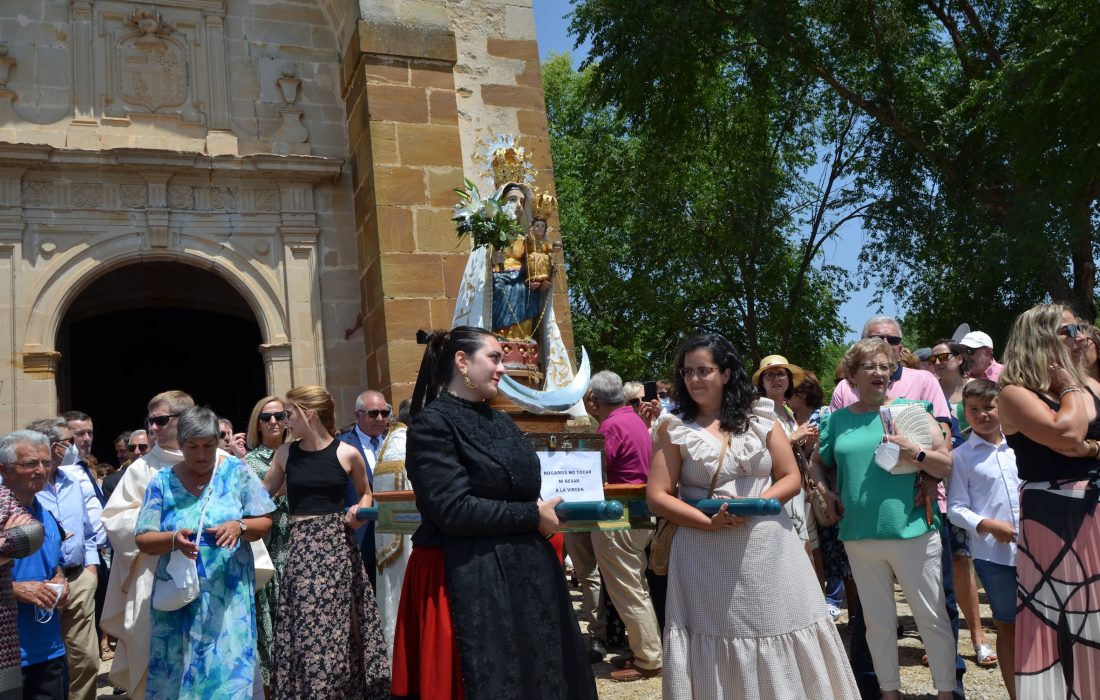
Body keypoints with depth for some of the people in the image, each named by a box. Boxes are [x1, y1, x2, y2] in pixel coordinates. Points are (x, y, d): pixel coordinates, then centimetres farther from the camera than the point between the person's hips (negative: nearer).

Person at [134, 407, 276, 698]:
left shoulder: (237, 472, -1)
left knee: (230, 668, 0)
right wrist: (174, 539, -21)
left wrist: (240, 526, -20)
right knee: (177, 671, 7)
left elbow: (264, 522, 1)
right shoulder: (163, 481, 1)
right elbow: (143, 540, -1)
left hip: (229, 594, -1)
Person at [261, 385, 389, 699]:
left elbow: (365, 493, 14)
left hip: (336, 546, -2)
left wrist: (360, 512, -6)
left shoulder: (347, 454, -1)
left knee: (337, 626, 3)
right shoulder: (285, 453, 6)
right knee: (303, 628, 2)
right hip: (300, 547, 2)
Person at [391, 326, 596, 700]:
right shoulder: (432, 424, -12)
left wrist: (547, 512, -1)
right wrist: (532, 516, -14)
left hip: (523, 570, 8)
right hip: (468, 580, -8)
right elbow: (454, 510, -21)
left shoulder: (500, 422, 12)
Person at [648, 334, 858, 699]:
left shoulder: (760, 418, 3)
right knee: (716, 651, 5)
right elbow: (657, 497, -4)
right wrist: (709, 521, -16)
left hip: (769, 547, 1)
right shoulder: (674, 428, -1)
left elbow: (791, 478, 4)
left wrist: (753, 504, -13)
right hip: (707, 555, -1)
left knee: (779, 640, 8)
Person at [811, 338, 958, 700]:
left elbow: (947, 467, -3)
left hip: (913, 532, -2)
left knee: (933, 618, 6)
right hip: (860, 537, 3)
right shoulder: (837, 419, 6)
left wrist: (913, 452, -20)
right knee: (878, 623, 14)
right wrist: (825, 492, 4)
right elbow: (817, 461, 20)